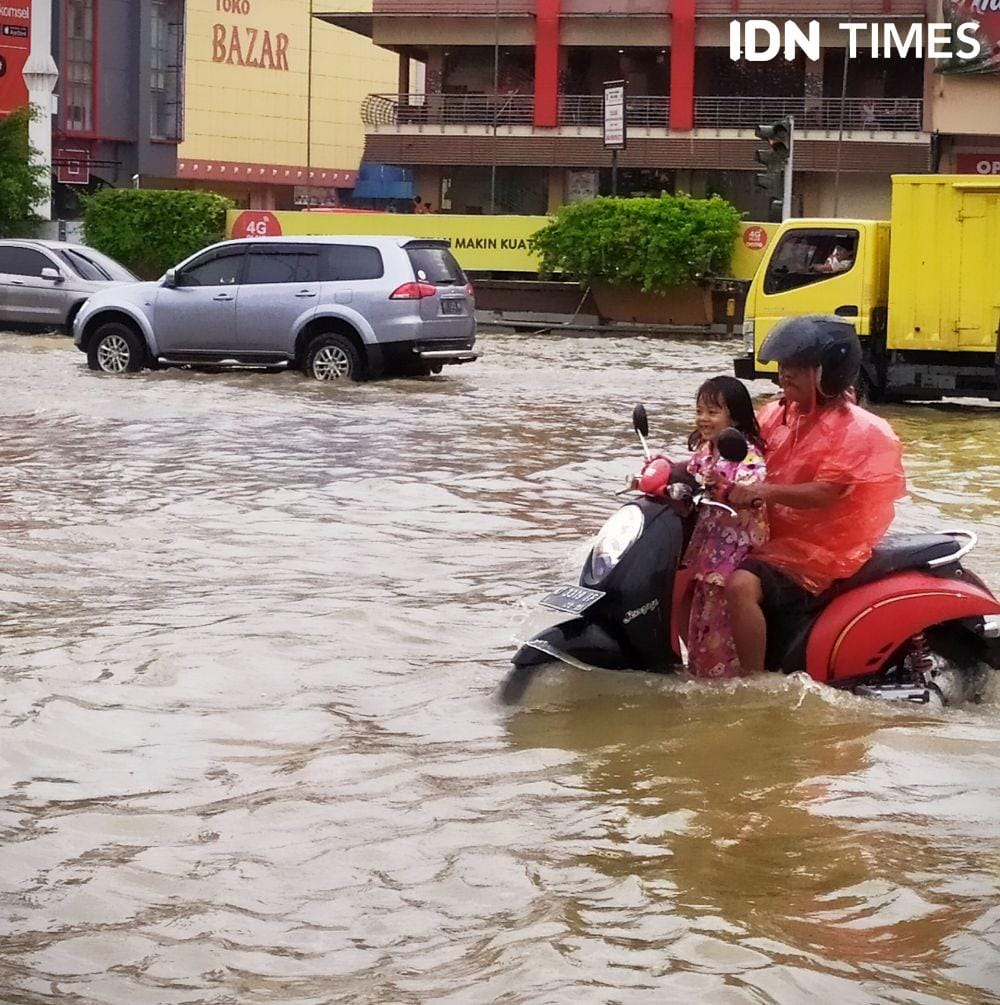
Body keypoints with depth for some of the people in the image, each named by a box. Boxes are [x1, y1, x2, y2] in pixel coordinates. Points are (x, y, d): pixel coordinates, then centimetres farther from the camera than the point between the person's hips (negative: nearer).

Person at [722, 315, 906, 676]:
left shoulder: (855, 429, -13)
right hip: (778, 535, 9)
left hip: (822, 550, -9)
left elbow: (823, 493, -23)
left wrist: (766, 491, -38)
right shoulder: (780, 414, 11)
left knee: (742, 585, -33)